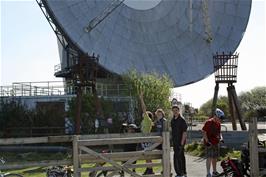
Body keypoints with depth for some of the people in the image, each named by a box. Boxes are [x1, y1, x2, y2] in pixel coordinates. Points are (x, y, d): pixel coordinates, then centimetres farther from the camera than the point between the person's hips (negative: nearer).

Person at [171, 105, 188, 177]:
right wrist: (173, 140, 14)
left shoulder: (181, 119, -13)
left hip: (180, 141, -8)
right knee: (181, 156, 14)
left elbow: (184, 132, -16)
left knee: (177, 157, -10)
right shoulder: (172, 120, 11)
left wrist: (182, 142, -19)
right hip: (175, 141, 8)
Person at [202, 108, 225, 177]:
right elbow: (204, 132, -13)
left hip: (216, 143, 8)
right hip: (209, 143, -8)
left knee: (215, 158, 15)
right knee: (209, 158, -10)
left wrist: (221, 138, 1)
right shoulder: (208, 122, -13)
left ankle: (214, 171, 27)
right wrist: (207, 141, -19)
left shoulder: (218, 123, 10)